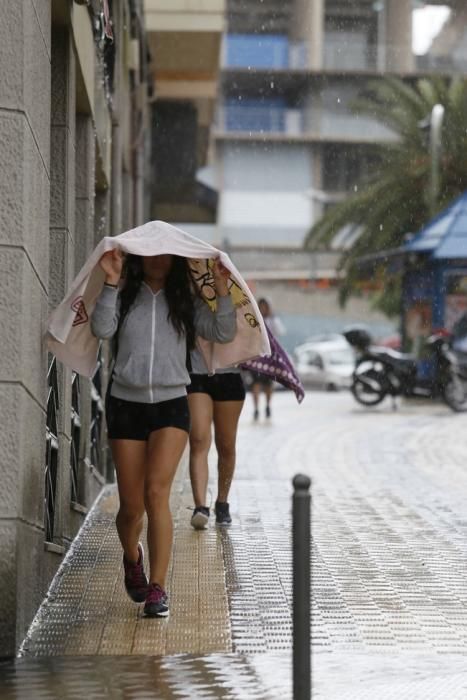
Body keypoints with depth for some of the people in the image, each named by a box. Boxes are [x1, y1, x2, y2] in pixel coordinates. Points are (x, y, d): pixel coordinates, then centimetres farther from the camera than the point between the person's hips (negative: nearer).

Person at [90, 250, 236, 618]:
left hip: (171, 405, -1)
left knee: (156, 492, -18)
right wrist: (111, 284, -17)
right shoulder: (124, 297, 6)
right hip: (126, 404, 1)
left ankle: (157, 589, -14)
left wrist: (222, 290, -11)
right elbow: (102, 329, -11)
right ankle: (132, 558, 37)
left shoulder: (186, 302, 8)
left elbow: (224, 333, -2)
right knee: (131, 505, 4)